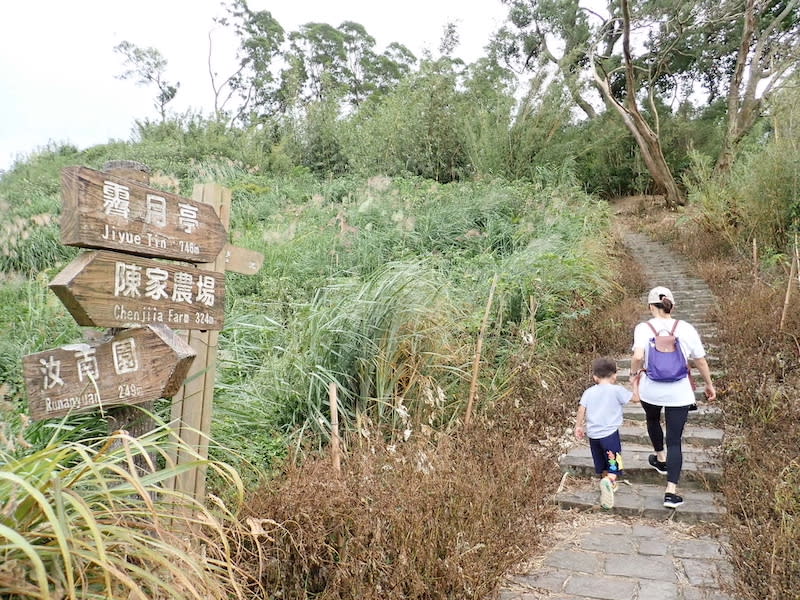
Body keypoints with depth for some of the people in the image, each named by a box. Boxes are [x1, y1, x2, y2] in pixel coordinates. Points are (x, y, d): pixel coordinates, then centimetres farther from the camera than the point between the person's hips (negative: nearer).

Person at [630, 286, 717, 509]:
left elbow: (637, 356, -24)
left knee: (653, 420, 32)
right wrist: (709, 384, 17)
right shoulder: (686, 329, -4)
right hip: (679, 392, 0)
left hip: (650, 390, 0)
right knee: (675, 441, 4)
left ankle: (660, 459, 52)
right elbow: (701, 361, 3)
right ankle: (671, 492, -1)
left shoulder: (644, 328, -10)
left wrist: (634, 375, -6)